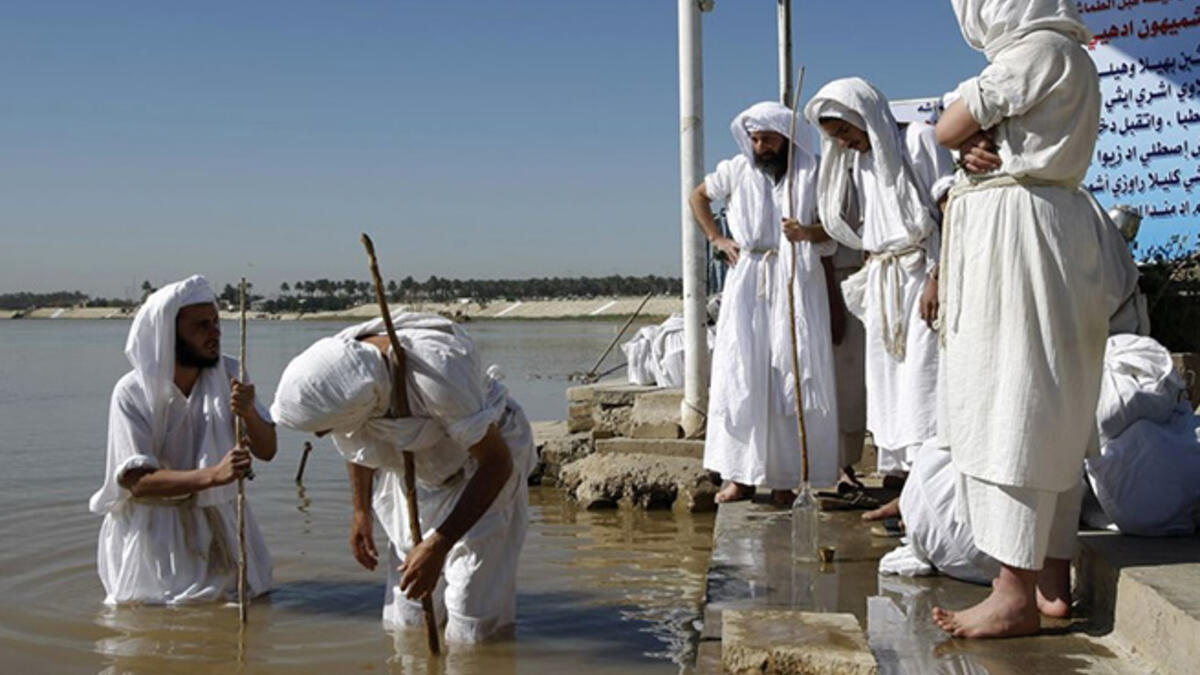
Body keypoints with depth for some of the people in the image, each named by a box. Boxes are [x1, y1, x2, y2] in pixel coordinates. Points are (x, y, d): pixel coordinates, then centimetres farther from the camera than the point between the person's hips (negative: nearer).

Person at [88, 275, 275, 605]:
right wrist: (212, 475, -37)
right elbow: (137, 481, -24)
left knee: (247, 589, 0)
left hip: (215, 517, 4)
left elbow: (267, 451, -5)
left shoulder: (229, 374, -6)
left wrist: (249, 413, -28)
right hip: (154, 524, -3)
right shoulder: (132, 392, -17)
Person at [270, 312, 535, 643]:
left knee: (472, 626, -8)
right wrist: (361, 512, 10)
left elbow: (498, 463, -28)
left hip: (482, 466, -5)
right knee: (405, 625, 7)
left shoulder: (435, 372, -41)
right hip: (417, 475, 6)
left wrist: (438, 547, -29)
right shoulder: (335, 370, -21)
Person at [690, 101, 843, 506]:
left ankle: (784, 478, 0)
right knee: (740, 375, -5)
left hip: (797, 283, -1)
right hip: (748, 284, 2)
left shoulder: (810, 176, 5)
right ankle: (741, 476, -2)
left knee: (791, 376, -5)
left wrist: (806, 232, -18)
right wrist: (716, 238, 14)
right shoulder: (736, 171, 10)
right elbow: (698, 196, 26)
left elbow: (830, 233, 4)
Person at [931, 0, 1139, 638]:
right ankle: (1054, 582, 14)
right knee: (1045, 418, 9)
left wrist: (973, 134, 9)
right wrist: (980, 149, -4)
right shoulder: (1060, 55, 20)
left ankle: (1016, 595, -8)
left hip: (1018, 232, -10)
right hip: (1012, 232, 10)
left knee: (1011, 409, -10)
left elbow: (947, 129, -11)